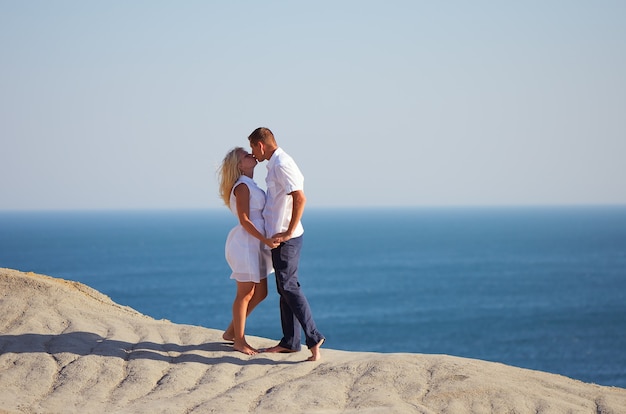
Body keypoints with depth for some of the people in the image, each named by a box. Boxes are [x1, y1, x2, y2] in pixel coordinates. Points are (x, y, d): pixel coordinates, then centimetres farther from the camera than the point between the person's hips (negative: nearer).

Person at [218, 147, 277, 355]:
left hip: (254, 244, 10)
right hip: (244, 244, -10)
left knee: (260, 293, 12)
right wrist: (265, 240, -23)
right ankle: (239, 341, 6)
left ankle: (231, 331, 22)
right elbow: (244, 220, -18)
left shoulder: (250, 185, 16)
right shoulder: (242, 187, -13)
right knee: (245, 294, -2)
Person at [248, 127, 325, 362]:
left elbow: (300, 198, -26)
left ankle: (314, 338, -15)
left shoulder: (281, 165, -16)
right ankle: (290, 342, 16)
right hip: (278, 236, 10)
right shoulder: (275, 164, 16)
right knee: (284, 289, 11)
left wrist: (288, 232, -23)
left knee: (289, 287, -12)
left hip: (286, 239, -10)